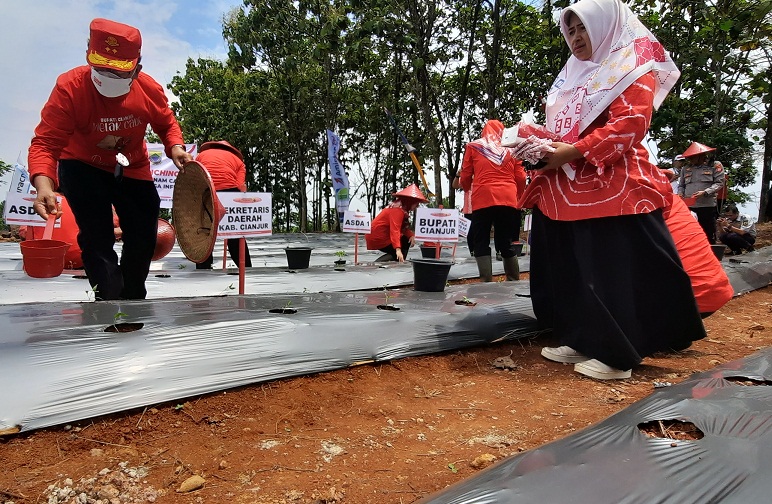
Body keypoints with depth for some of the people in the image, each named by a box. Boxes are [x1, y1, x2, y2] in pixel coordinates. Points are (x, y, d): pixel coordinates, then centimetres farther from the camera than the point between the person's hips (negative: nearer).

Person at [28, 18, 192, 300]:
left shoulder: (150, 90, -20)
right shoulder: (69, 87, -28)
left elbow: (166, 124, 1)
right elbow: (45, 142, -31)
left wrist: (176, 148, -22)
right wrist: (44, 185, -49)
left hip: (133, 169, 3)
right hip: (83, 168, -3)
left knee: (143, 239, 6)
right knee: (97, 238, -18)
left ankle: (133, 305, 31)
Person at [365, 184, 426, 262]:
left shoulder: (403, 209, 9)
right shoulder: (397, 209, -22)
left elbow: (404, 228, 10)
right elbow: (394, 230, -33)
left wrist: (411, 235, -11)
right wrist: (398, 249, -42)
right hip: (377, 238, -10)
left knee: (406, 240, 9)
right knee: (398, 254, -8)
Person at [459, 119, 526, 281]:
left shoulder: (473, 147, 11)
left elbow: (465, 176, 12)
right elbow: (521, 178, 13)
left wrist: (466, 189, 33)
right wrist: (517, 196, 31)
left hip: (482, 200, -2)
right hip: (508, 200, 2)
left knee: (481, 243, 4)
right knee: (506, 244, 10)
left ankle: (487, 283, -4)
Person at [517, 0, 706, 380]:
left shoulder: (631, 67, 1)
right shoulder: (573, 75, 24)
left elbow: (629, 125, -13)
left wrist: (572, 152, -19)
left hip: (612, 188, -8)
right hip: (565, 191, 8)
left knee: (614, 271, -7)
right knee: (571, 268, 7)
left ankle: (616, 354, 2)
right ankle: (583, 342, 16)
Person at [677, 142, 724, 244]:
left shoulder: (715, 166, 6)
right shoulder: (685, 169, 17)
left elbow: (719, 183, -1)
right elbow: (681, 185, 22)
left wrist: (705, 192, -15)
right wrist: (680, 194, 0)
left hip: (707, 206, -3)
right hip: (688, 207, 4)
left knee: (709, 236, 0)